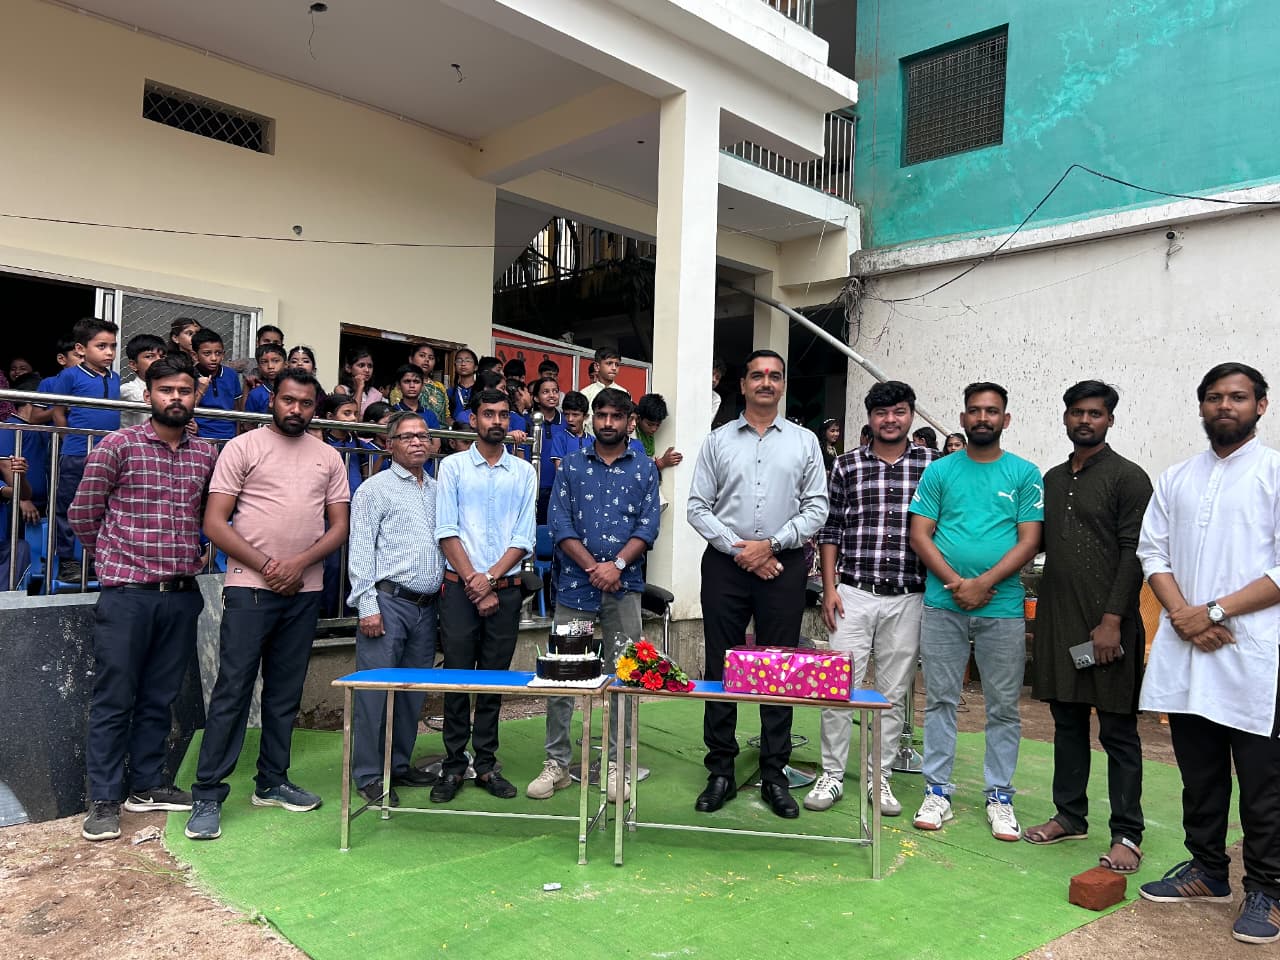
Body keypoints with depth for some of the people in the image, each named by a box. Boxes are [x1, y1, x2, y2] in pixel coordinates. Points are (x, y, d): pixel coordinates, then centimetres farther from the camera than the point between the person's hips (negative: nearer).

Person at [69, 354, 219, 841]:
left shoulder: (208, 454, 7)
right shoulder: (118, 445, -4)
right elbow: (83, 513, 1)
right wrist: (115, 557, 8)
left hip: (182, 595, 4)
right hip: (127, 593, -4)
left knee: (160, 697, 14)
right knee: (114, 699, 3)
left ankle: (147, 784, 27)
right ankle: (104, 801, 14)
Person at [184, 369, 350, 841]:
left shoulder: (328, 457, 10)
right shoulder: (243, 447, -1)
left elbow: (339, 526, 7)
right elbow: (214, 523, -5)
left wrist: (300, 563, -9)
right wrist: (266, 566, -12)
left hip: (304, 591, 4)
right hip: (250, 588, -4)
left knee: (286, 694, 12)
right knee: (232, 692, -2)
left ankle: (272, 782, 25)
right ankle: (208, 796, 7)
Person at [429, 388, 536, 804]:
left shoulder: (524, 472, 8)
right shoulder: (452, 466, 4)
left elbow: (524, 536, 3)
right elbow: (446, 531, -3)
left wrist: (490, 578, -9)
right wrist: (473, 582, -10)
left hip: (506, 588, 2)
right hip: (460, 586, -1)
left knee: (495, 677, 7)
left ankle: (486, 765, 17)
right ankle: (453, 765, 12)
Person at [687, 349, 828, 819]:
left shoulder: (804, 441, 8)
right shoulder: (718, 441, 7)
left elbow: (816, 508, 2)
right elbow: (698, 507, 2)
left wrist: (771, 544, -10)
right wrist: (740, 550, -8)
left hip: (783, 565, 0)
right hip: (725, 564, 0)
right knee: (720, 668, 4)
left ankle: (774, 776, 16)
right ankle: (720, 772, 16)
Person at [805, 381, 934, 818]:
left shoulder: (932, 464, 5)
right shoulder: (846, 465, 5)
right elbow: (830, 530, 6)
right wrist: (829, 588, -1)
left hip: (907, 598, 1)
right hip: (853, 595, 0)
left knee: (894, 692, 9)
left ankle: (880, 777, 22)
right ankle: (832, 775, 14)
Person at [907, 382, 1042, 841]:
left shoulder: (1025, 474, 4)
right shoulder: (939, 471, 6)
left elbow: (1029, 540, -3)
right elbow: (919, 535, 1)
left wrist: (983, 584, -14)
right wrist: (954, 582, -12)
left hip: (1002, 608, 0)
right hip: (942, 605, 1)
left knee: (1003, 707, 8)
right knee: (940, 700, 7)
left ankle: (1000, 796, 22)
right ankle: (937, 790, 18)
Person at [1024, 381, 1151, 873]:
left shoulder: (1128, 477, -4)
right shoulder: (1053, 479, 15)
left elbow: (1133, 555, -11)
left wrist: (1113, 620, -16)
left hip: (1107, 624, -6)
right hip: (1057, 621, 6)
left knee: (1118, 731, 1)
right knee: (1067, 722, 13)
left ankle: (1127, 834, 10)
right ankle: (1070, 815, 25)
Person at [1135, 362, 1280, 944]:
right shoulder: (1175, 479, 14)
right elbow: (1152, 552, 9)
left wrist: (1214, 611, -14)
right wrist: (1183, 616, -6)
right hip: (1184, 652, 4)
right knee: (1199, 775, 14)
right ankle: (1207, 871, 29)